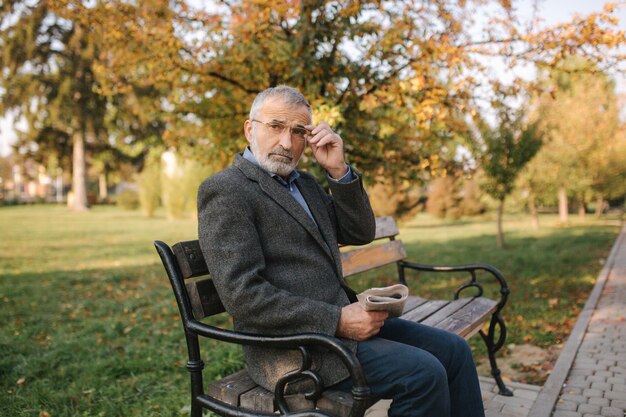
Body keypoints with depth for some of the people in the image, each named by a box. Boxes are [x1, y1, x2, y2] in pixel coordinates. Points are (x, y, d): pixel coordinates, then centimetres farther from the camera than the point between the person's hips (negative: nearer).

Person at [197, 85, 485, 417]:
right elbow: (243, 295, -19)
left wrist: (339, 170, -2)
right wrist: (337, 321, -20)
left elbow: (361, 233, 12)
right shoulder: (224, 190, -10)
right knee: (424, 373, -17)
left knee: (453, 350, 5)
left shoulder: (303, 183, 16)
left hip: (341, 317, 8)